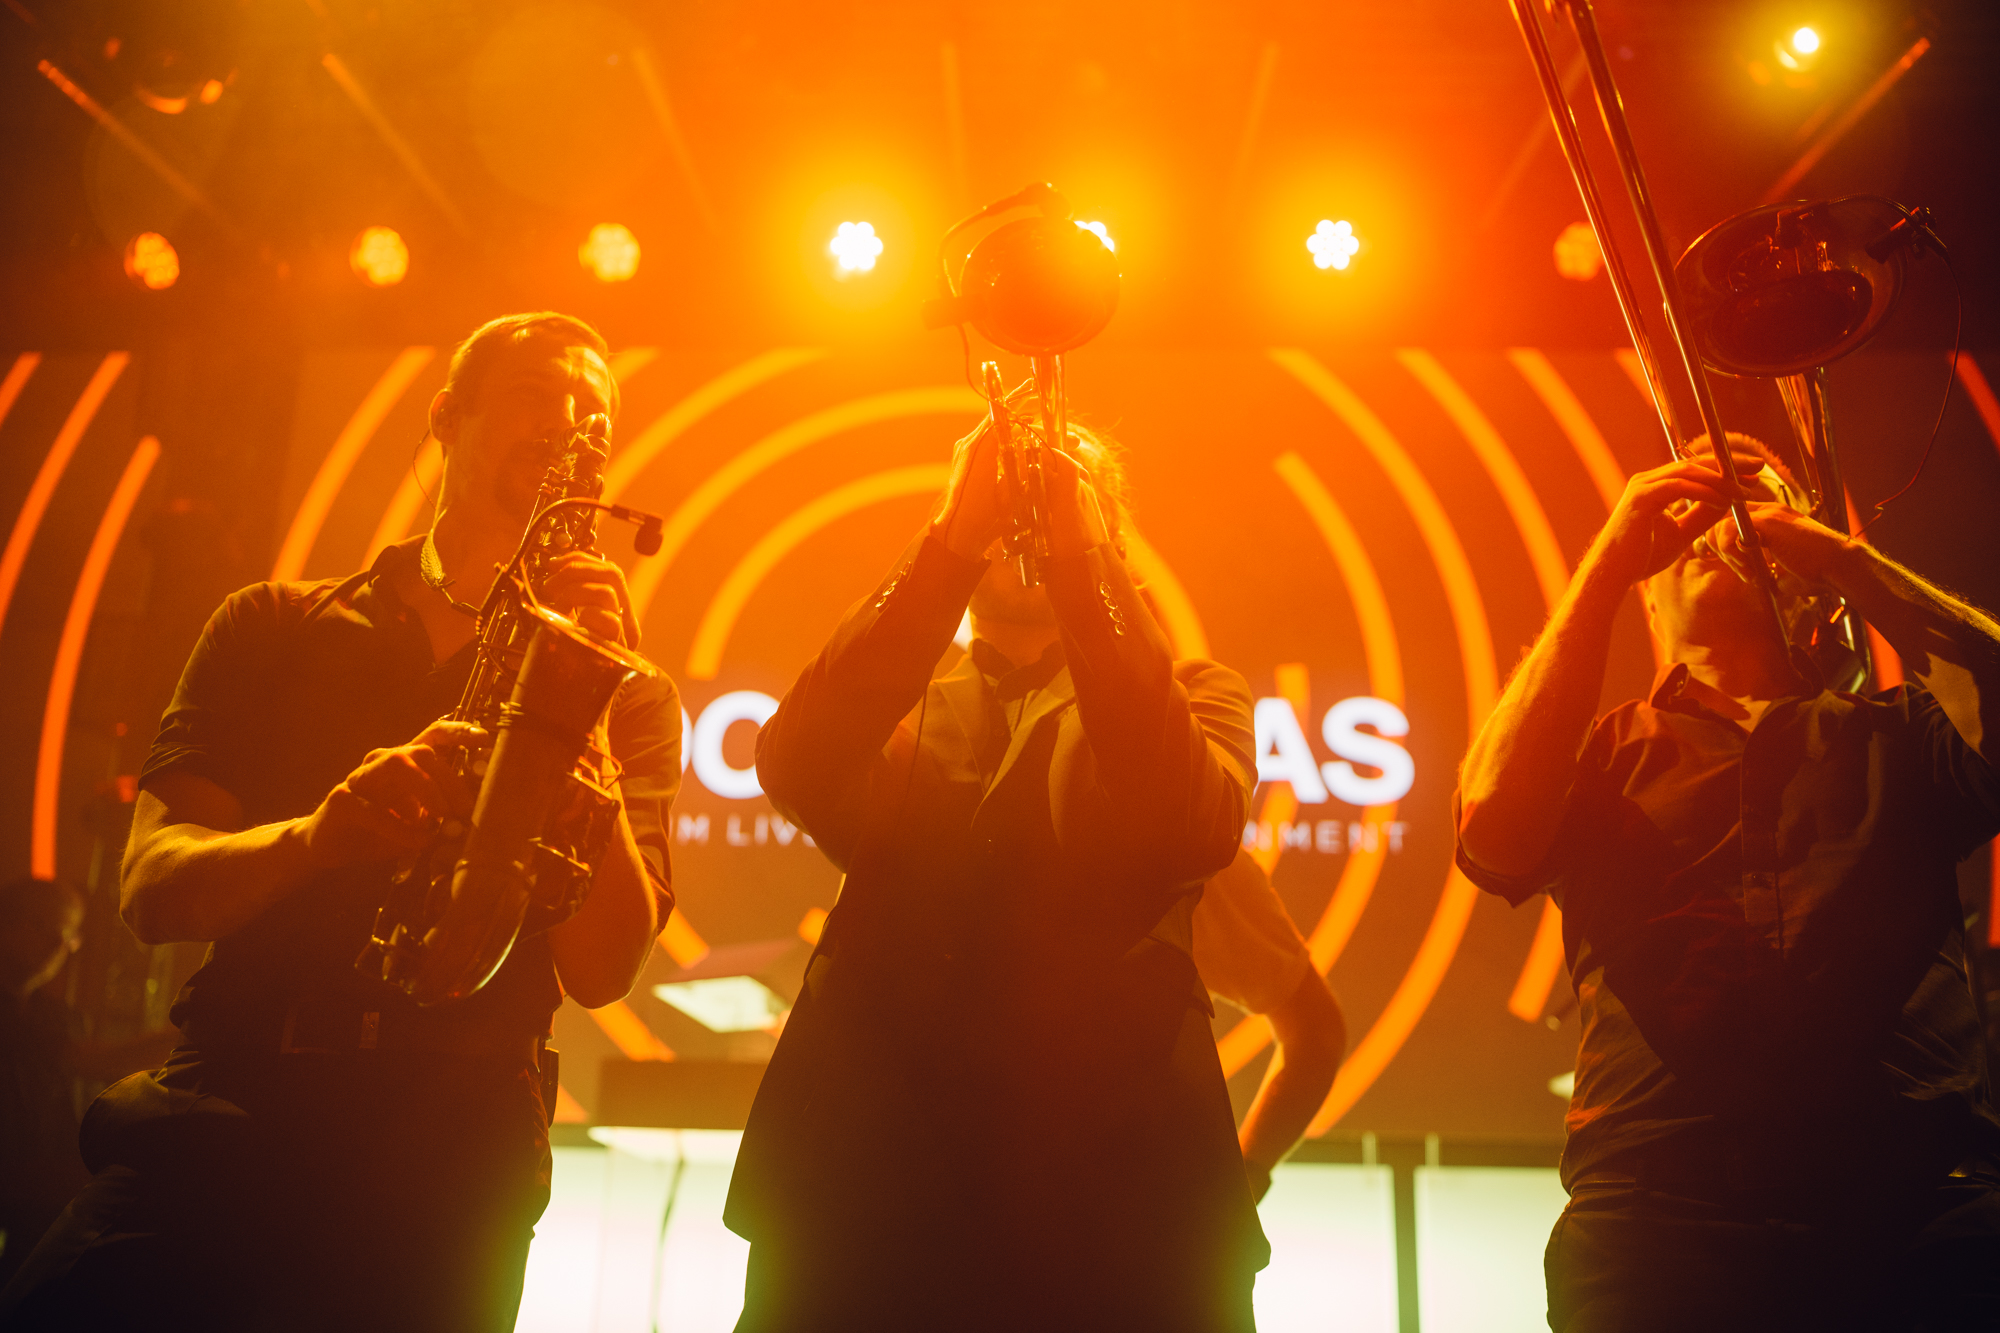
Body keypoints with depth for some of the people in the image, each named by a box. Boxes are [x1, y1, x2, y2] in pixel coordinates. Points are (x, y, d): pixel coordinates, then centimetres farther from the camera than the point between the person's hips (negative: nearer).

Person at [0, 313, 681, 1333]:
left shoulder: (630, 695, 11)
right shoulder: (278, 626, 14)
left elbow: (603, 969, -2)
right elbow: (152, 887, 2)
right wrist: (315, 835, -19)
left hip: (447, 1137, 0)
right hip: (224, 1107, 1)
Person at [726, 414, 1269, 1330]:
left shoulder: (1191, 695, 13)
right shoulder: (895, 701, 15)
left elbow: (1195, 830, -11)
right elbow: (794, 772, -8)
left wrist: (1077, 555, -13)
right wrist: (953, 538, -12)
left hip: (1109, 1191, 0)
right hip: (868, 1180, 1)